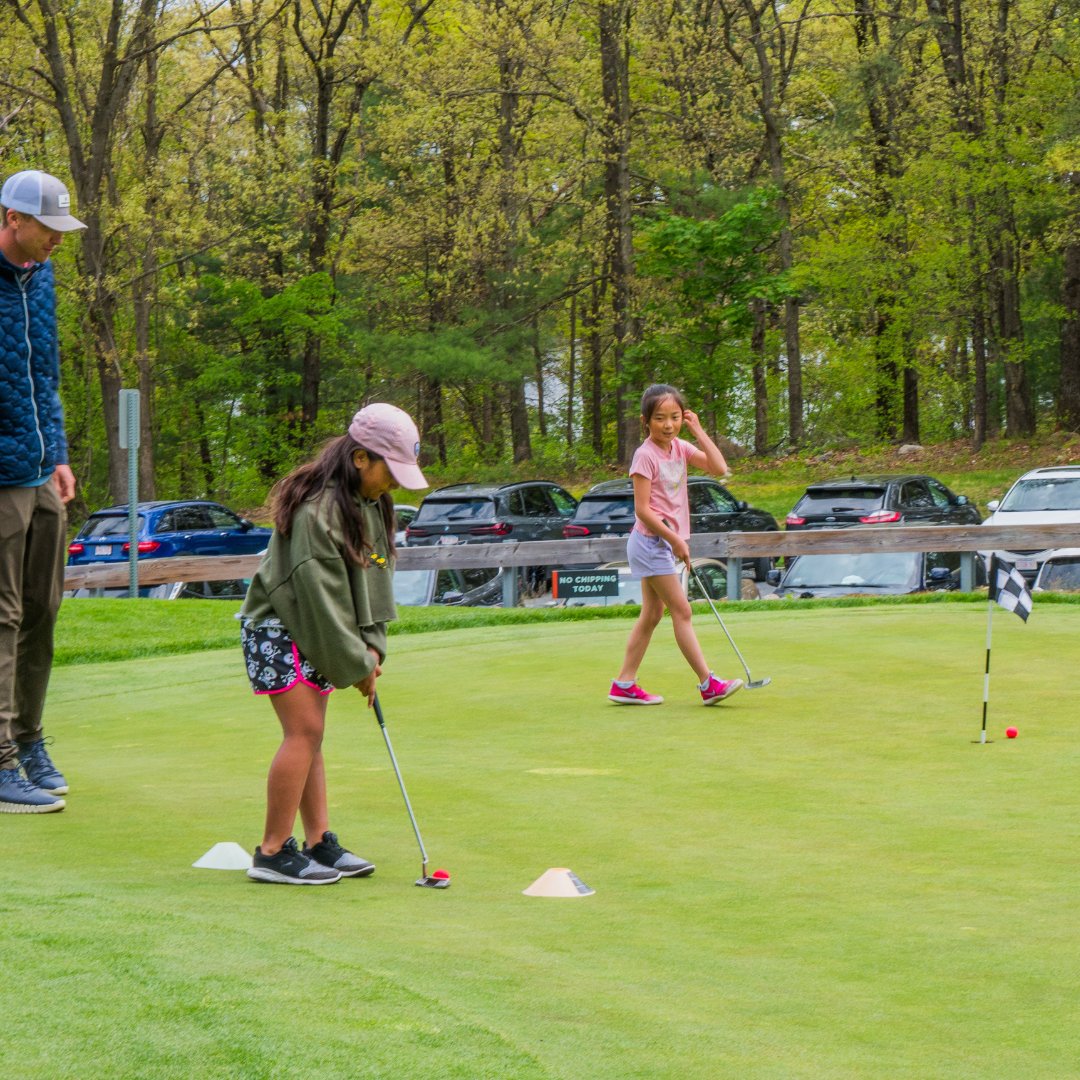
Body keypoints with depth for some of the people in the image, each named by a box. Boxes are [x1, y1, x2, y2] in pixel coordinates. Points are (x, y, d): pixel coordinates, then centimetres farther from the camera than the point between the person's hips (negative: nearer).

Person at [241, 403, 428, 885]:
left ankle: (319, 842, 9)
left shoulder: (370, 504, 5)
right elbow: (320, 593, -23)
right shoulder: (316, 509, -24)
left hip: (313, 634, 9)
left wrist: (372, 645, -3)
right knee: (303, 731, -13)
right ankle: (273, 852, -9)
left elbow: (374, 577, 8)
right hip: (276, 628, -9)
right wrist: (356, 664, -17)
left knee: (310, 735, 8)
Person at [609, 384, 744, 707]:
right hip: (651, 541, -9)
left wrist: (699, 431, -4)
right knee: (682, 611, -9)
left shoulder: (680, 448, 6)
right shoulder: (645, 455, -16)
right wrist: (675, 540, -16)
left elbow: (719, 468, -1)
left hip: (664, 542, 9)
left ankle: (624, 685, 15)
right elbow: (642, 509, -18)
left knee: (652, 614, 11)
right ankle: (708, 683, -10)